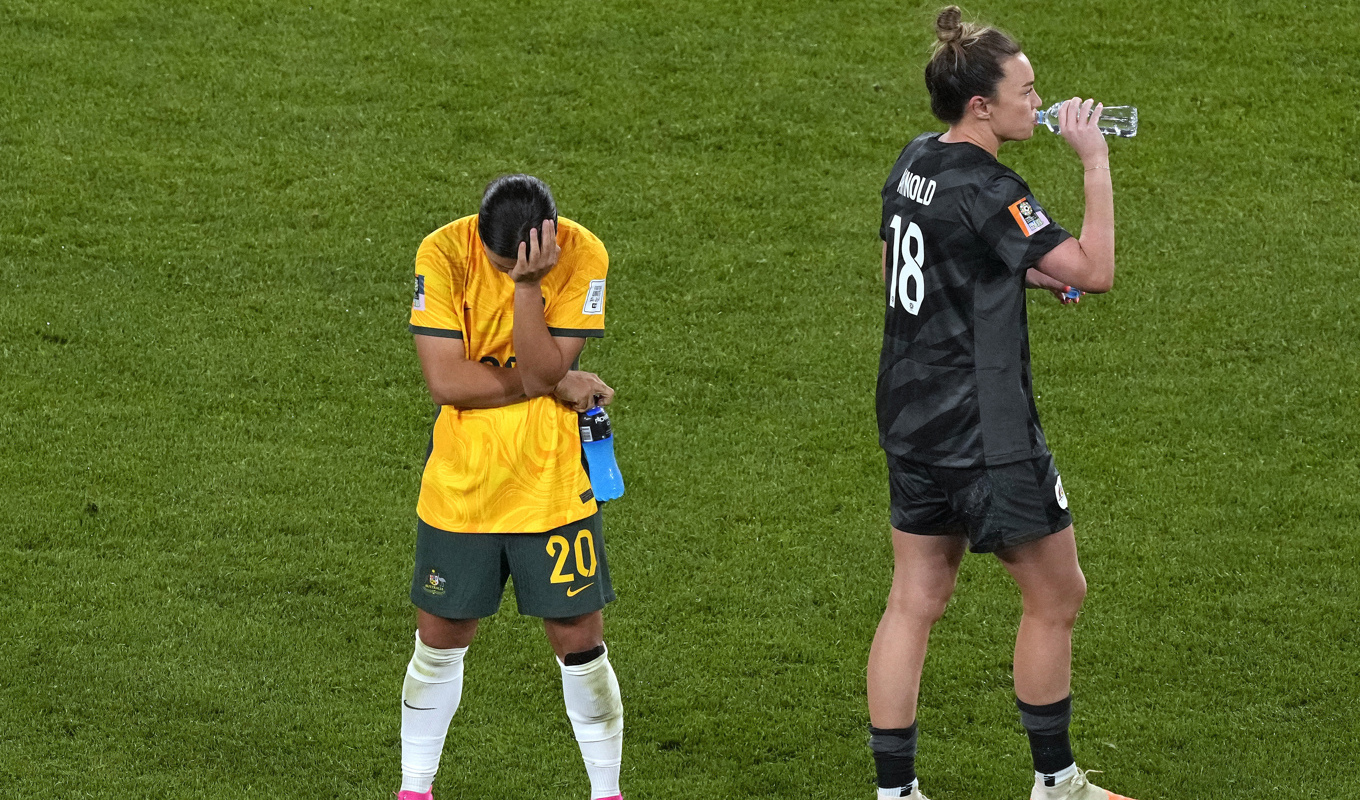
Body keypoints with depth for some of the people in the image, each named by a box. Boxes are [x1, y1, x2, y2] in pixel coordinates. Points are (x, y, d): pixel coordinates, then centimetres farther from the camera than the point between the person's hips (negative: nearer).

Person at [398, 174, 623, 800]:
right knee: (440, 639, 9)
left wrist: (527, 284, -29)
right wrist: (558, 383, -15)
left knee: (579, 642, 0)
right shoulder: (444, 253, -13)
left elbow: (542, 373, -19)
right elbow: (445, 379, -17)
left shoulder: (581, 256, -13)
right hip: (459, 483, 0)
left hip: (550, 483, 0)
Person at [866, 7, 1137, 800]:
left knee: (915, 602, 10)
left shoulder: (916, 163, 5)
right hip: (984, 432, -8)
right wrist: (1096, 161, -20)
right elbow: (1095, 271, -25)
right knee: (1057, 594, 9)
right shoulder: (987, 191, -22)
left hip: (913, 421, 8)